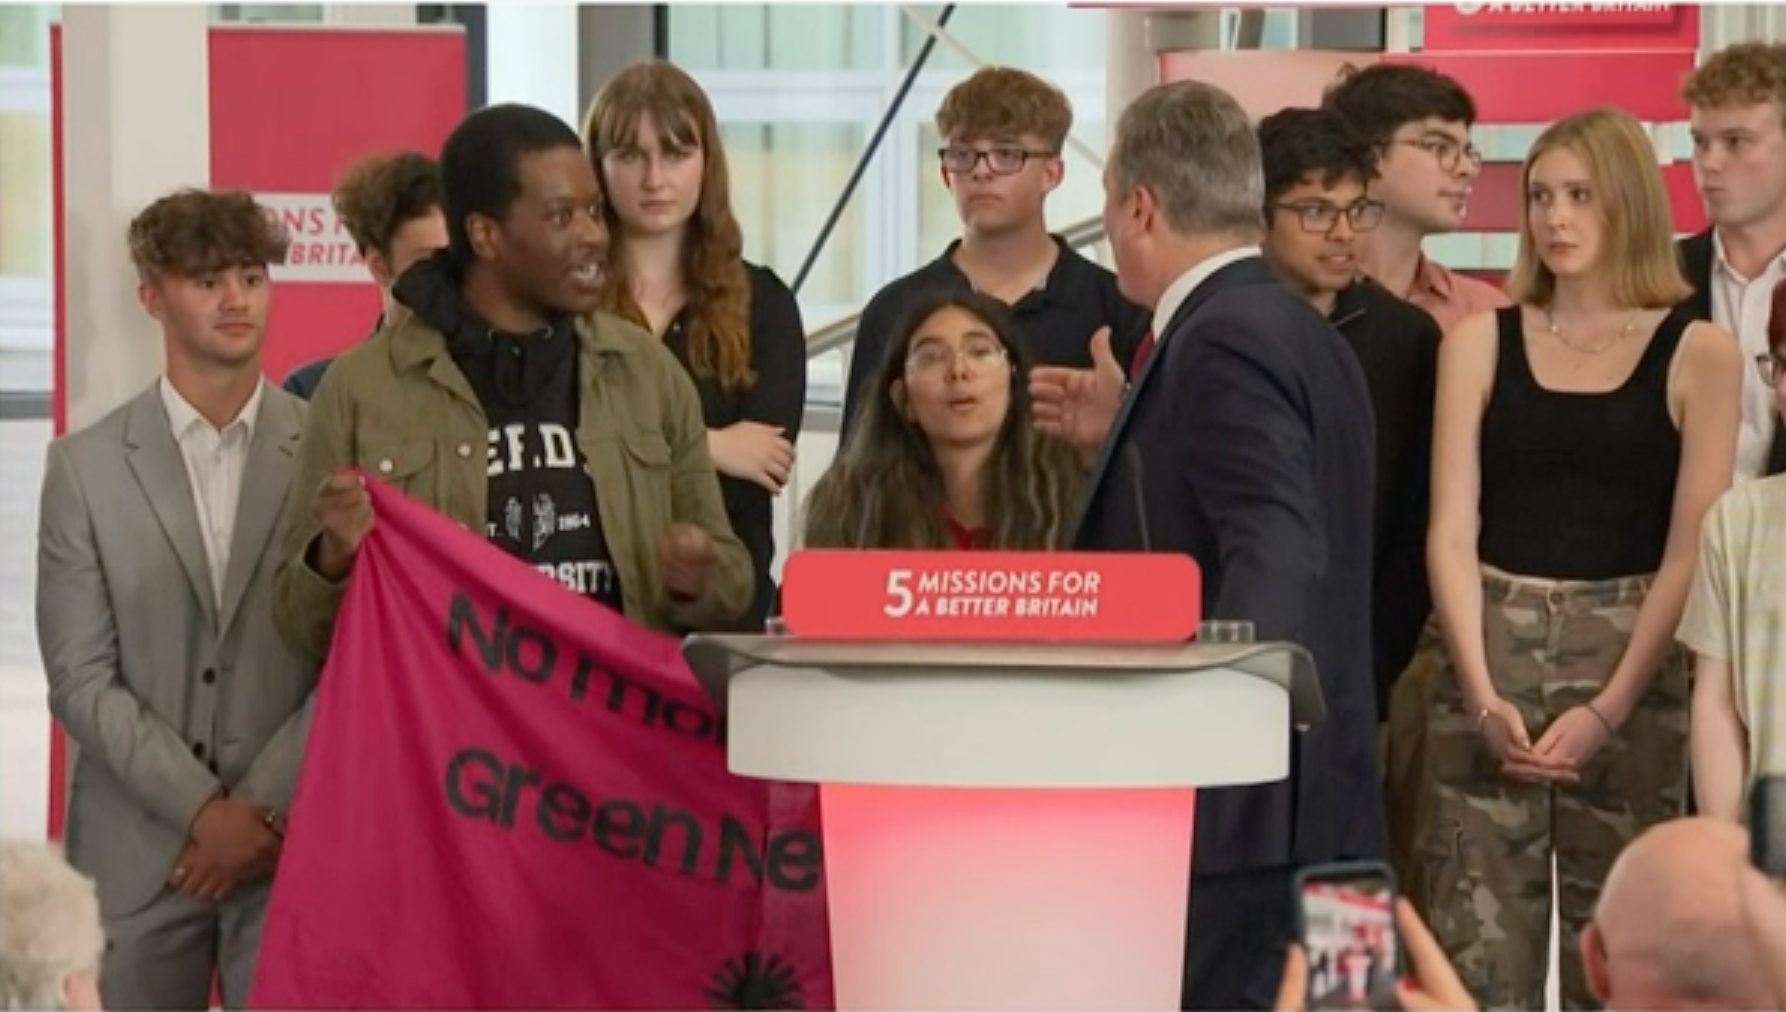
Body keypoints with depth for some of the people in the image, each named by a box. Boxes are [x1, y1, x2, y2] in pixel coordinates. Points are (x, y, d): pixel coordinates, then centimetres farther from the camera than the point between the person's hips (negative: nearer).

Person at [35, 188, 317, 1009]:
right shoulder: (86, 466, 4)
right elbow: (80, 678, -1)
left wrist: (266, 806, -9)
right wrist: (201, 809, -10)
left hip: (297, 842, 0)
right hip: (136, 850, 1)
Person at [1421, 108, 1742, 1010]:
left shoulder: (1696, 352, 1)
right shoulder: (1480, 342, 7)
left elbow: (1693, 551, -3)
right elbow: (1452, 531, 2)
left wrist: (1607, 708, -12)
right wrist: (1483, 694, -12)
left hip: (1632, 671, -1)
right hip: (1489, 660, 1)